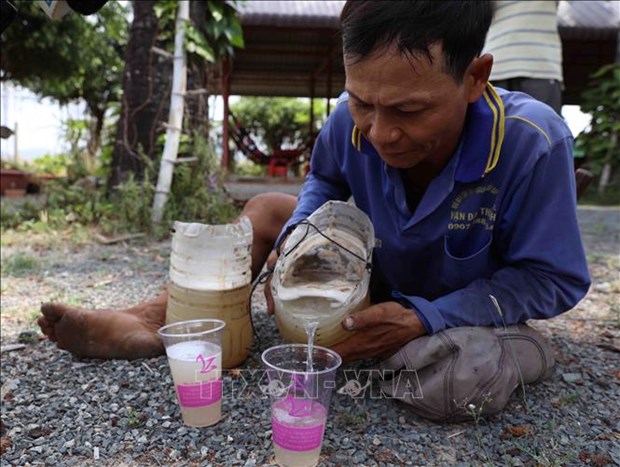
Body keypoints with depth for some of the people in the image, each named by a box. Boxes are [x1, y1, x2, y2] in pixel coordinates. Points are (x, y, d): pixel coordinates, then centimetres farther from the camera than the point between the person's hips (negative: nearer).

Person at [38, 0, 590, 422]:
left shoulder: (532, 143, -32)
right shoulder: (350, 120, -21)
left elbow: (551, 278, -22)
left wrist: (424, 320, -33)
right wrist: (295, 236, -18)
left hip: (459, 310, -3)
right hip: (375, 278, 4)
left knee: (461, 381, -39)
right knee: (266, 210, -3)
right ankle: (152, 321, -8)